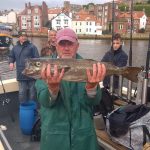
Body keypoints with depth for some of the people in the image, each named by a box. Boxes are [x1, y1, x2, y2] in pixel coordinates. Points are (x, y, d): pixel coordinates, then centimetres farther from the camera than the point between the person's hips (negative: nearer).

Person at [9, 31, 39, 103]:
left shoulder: (32, 46, -2)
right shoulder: (15, 48, 11)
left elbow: (37, 59, -7)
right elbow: (11, 56, 26)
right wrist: (11, 62, 5)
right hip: (21, 74, 3)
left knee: (32, 92, 7)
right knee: (22, 93, 8)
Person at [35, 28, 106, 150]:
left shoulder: (87, 67, -4)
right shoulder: (46, 68, -5)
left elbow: (94, 101, -11)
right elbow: (44, 101, -16)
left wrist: (91, 86, -33)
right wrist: (53, 87, -37)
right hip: (54, 133, 0)